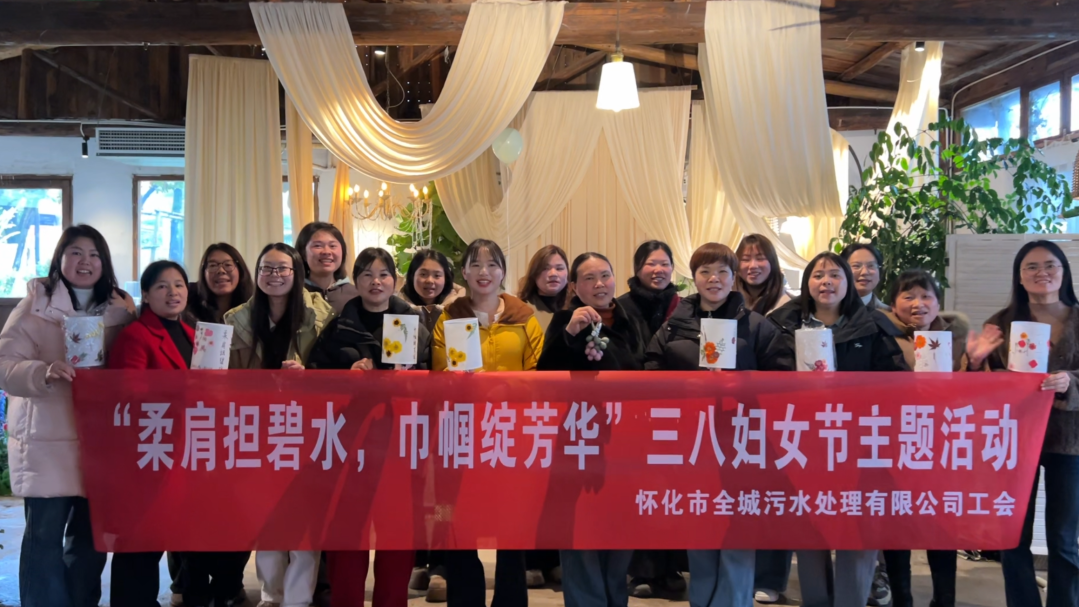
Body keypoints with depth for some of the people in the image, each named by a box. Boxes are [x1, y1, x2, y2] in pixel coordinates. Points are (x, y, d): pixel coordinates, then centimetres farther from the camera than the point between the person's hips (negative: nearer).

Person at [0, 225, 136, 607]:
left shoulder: (120, 309, 9)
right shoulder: (36, 305, -2)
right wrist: (42, 372, -30)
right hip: (46, 437, -4)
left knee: (90, 534, 11)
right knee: (45, 532, -3)